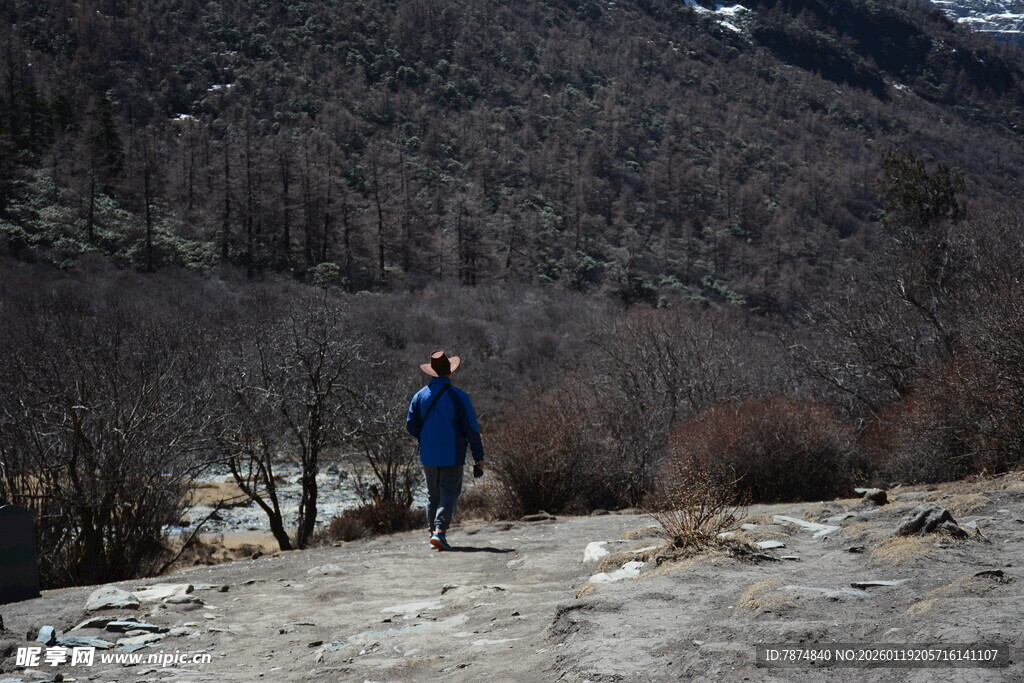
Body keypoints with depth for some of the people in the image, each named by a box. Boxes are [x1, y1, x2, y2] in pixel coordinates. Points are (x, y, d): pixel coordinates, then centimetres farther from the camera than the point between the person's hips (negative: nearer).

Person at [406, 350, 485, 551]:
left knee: (433, 495, 15)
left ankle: (433, 532, 16)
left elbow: (411, 425, 4)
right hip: (452, 455, -4)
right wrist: (479, 457, -2)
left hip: (428, 455, 4)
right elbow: (471, 429, -8)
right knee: (449, 494, -1)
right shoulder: (458, 397, -9)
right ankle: (440, 531, -16)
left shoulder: (420, 396, 2)